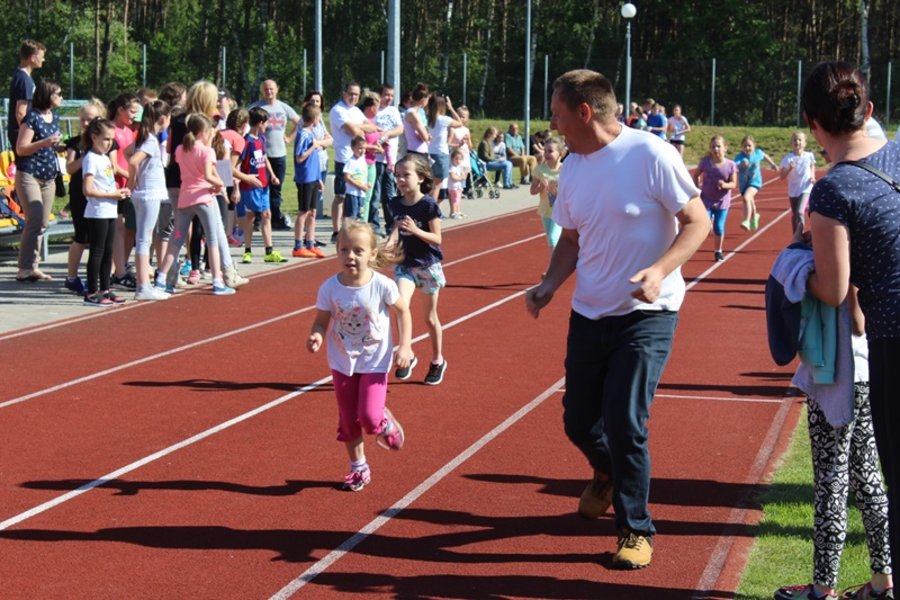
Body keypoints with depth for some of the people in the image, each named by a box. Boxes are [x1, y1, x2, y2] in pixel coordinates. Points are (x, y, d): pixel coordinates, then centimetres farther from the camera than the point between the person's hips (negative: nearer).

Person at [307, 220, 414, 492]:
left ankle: (386, 422, 22)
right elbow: (322, 321, -6)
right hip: (342, 363, 3)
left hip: (375, 362, -2)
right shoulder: (330, 288, -15)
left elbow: (403, 311, -3)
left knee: (370, 417, -15)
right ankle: (358, 467, 31)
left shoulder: (382, 285, -19)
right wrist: (316, 336, -29)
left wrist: (405, 346, -8)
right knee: (348, 420, 12)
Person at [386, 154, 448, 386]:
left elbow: (437, 238, -14)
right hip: (405, 264, 3)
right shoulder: (396, 203, -2)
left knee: (430, 317, 11)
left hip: (428, 265, -3)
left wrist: (415, 230, -29)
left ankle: (437, 361, 30)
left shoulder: (429, 205, -17)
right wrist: (393, 239, -10)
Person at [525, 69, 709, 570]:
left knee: (625, 424, -12)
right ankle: (609, 477, 45)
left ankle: (637, 530, 7)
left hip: (647, 314, -6)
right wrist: (550, 285, -2)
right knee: (579, 421, 11)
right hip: (589, 314, 6)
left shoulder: (651, 154, -15)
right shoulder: (573, 166, 5)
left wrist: (660, 271, -28)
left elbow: (698, 223, -13)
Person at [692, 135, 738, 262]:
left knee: (719, 227, 4)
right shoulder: (705, 162, -10)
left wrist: (725, 185, -30)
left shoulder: (731, 165, -11)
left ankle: (718, 251, 24)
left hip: (722, 202, 1)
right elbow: (696, 174, 7)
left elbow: (734, 184, -9)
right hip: (706, 200, -1)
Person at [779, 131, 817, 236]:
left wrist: (812, 177, 0)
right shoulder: (788, 158, -8)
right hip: (793, 190, 2)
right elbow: (781, 176, -8)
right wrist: (789, 169, -25)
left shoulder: (809, 156, -5)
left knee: (800, 213, -20)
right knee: (794, 215, 14)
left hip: (806, 189, -2)